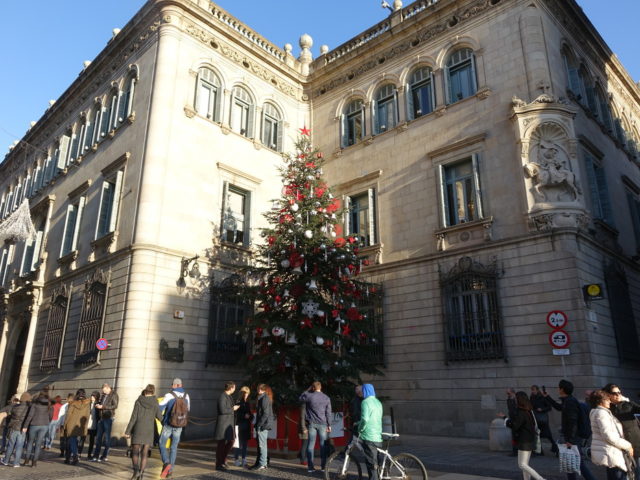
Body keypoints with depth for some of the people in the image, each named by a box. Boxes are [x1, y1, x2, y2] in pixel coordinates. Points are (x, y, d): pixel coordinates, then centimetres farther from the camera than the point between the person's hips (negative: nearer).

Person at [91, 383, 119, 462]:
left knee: (107, 437, 0)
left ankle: (105, 456, 7)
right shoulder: (103, 395, 16)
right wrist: (97, 405, 2)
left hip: (108, 418, -6)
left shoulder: (114, 395, -5)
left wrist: (103, 407, -18)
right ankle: (96, 456, 13)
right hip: (101, 418, 6)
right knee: (98, 437, 7)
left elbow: (115, 406, -14)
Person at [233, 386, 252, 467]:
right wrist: (244, 416, -21)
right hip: (240, 425, -6)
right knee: (239, 444, -3)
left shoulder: (247, 403, 13)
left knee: (245, 444, 10)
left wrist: (250, 416, 0)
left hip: (246, 426, 6)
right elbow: (236, 414, -12)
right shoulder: (238, 402, -7)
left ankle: (244, 460, 17)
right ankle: (237, 460, 9)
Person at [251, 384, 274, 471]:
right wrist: (258, 424, 19)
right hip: (264, 424, 10)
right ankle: (258, 462, 22)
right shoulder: (266, 398, 16)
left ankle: (262, 464, -1)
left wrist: (259, 424, -19)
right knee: (260, 445, 15)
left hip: (263, 425, -10)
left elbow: (265, 413, -20)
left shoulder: (264, 398, -14)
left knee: (262, 444, -5)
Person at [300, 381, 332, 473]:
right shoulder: (326, 398, -1)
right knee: (323, 445, 7)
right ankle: (323, 466, 7)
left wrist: (308, 390, 14)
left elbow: (301, 398, 17)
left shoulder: (309, 396, -4)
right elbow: (328, 413, 0)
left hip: (312, 424, 0)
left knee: (311, 445, 4)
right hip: (322, 424, 0)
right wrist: (329, 425, 6)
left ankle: (310, 467, 3)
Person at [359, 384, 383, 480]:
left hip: (368, 437, -7)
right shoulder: (378, 402, 13)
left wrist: (360, 429, -7)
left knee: (371, 463, -3)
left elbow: (365, 419, -23)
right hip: (378, 437, 8)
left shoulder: (366, 402, -11)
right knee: (375, 462, 17)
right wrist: (359, 422, 24)